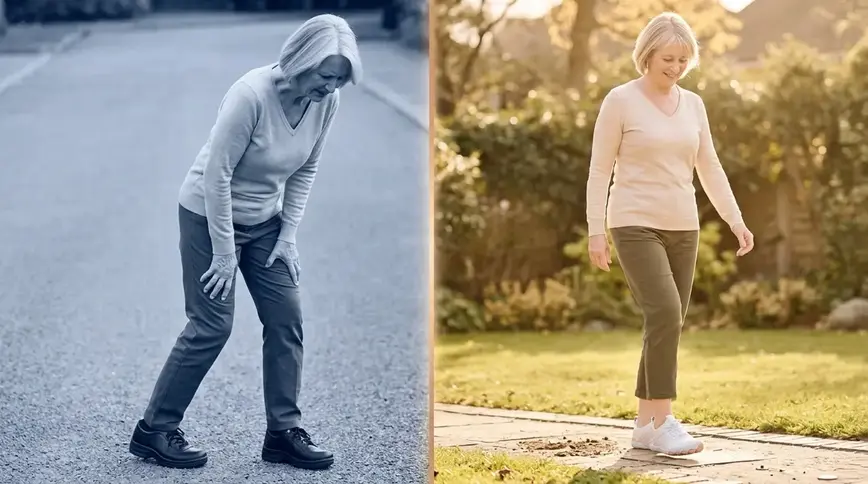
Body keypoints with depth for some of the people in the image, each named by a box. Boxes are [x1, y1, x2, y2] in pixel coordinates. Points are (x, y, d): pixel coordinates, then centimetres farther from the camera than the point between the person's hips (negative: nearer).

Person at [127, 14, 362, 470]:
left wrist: (288, 235, 0)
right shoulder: (252, 94, -30)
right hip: (209, 214, -6)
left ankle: (283, 432, 11)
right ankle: (153, 430, 7)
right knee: (212, 325, -6)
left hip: (264, 221, 7)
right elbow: (217, 174, -25)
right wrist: (224, 253, -20)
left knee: (286, 318, 1)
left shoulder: (327, 101, -10)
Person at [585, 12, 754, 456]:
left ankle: (645, 425, 13)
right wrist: (595, 232, -11)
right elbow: (599, 171, -6)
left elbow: (709, 169, 13)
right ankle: (663, 423, -15)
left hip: (680, 229, 6)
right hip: (635, 227, -6)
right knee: (665, 316, -20)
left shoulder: (692, 105, 10)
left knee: (667, 324, 5)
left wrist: (735, 220, 4)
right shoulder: (619, 100, -7)